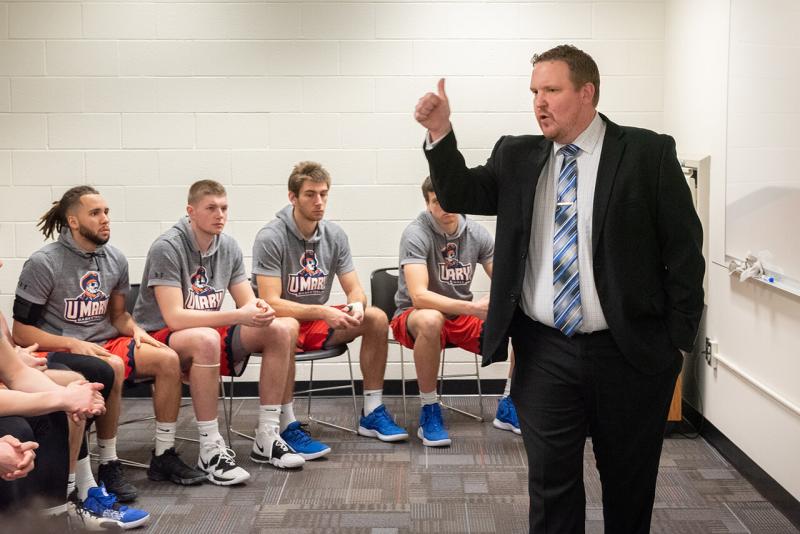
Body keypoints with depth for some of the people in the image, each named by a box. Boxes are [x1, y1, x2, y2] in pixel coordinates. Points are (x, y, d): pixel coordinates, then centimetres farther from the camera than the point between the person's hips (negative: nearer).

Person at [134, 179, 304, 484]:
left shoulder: (229, 247, 2)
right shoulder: (167, 248, -19)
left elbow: (248, 302, 4)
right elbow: (174, 317, -26)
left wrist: (260, 309, -23)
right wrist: (238, 315, -32)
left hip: (209, 334, 7)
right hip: (160, 339, -7)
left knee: (280, 330, -12)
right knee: (205, 339, -39)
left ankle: (266, 439, -7)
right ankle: (210, 451, -29)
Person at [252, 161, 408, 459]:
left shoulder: (334, 235, 0)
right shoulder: (270, 238, -18)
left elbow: (355, 290, 2)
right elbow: (271, 303, -24)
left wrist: (357, 306, -23)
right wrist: (322, 312, -33)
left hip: (317, 323, 6)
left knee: (376, 318, -11)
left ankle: (372, 413, -3)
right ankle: (287, 427, -30)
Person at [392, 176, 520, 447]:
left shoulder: (477, 233, -3)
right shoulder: (416, 234, -18)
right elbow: (419, 296, -30)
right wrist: (473, 307, -39)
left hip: (462, 316, 5)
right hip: (413, 317, -5)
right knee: (430, 320, -42)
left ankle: (508, 408, 3)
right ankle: (429, 412, -22)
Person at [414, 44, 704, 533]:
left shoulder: (648, 154, -4)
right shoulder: (517, 157, 7)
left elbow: (684, 252, -3)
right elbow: (460, 195, 3)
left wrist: (678, 341, -5)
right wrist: (440, 132, -12)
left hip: (630, 352, -2)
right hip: (544, 352, 2)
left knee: (630, 483, 14)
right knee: (551, 483, 8)